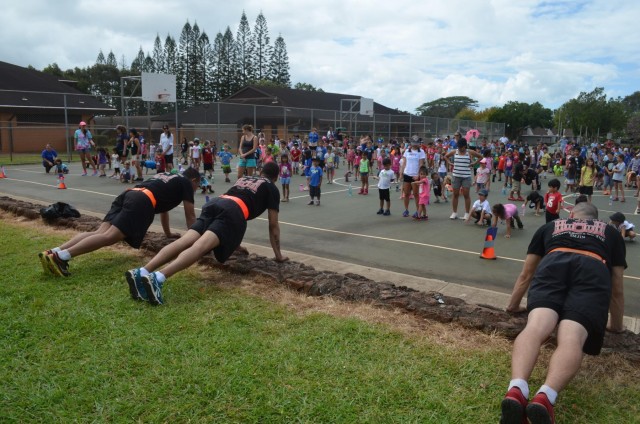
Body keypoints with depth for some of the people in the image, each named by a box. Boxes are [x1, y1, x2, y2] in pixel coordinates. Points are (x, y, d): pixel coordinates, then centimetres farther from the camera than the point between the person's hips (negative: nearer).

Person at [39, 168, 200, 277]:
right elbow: (190, 216, 17)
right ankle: (61, 256, -36)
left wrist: (168, 233, 56)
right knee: (110, 236, -21)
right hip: (142, 201, -8)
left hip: (129, 194, 8)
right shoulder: (185, 183, 18)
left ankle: (53, 252, -21)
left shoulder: (165, 176, 41)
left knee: (101, 232, -5)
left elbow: (162, 206, 49)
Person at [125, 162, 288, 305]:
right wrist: (278, 254, 29)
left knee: (184, 241, -12)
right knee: (201, 246, -24)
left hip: (214, 203, 6)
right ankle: (157, 278, -46)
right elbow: (273, 225, 20)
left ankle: (141, 272, -33)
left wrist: (235, 243, 59)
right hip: (233, 211, -6)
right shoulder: (272, 188, 24)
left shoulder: (243, 178, 41)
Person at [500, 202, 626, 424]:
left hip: (553, 265, 0)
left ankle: (516, 391, -49)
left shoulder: (549, 227, 40)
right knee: (571, 338, -20)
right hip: (594, 271, 0)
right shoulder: (611, 232, 40)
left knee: (535, 328, -22)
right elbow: (617, 290, 42)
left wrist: (513, 306, 57)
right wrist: (616, 325, 57)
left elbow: (525, 275, 43)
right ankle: (545, 398, -48)